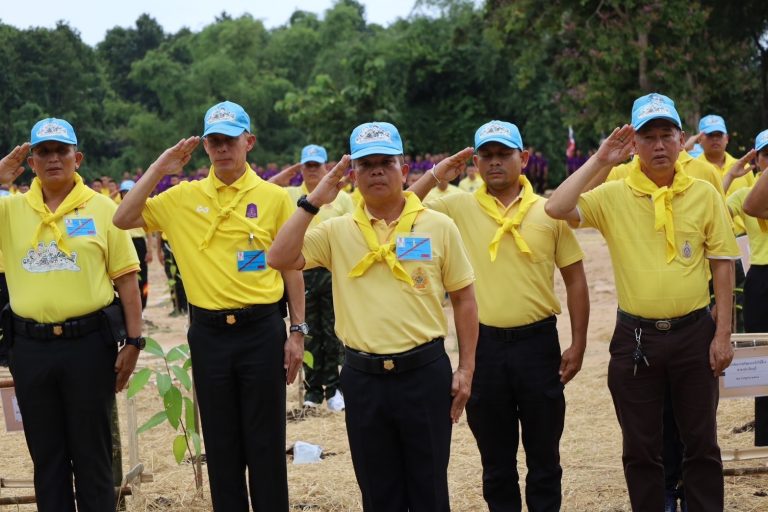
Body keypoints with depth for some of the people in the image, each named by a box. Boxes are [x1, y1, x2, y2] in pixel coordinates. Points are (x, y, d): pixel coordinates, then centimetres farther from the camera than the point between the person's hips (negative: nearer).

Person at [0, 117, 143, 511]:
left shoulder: (101, 208, 0)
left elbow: (126, 279, 0)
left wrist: (133, 342, -5)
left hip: (89, 343, -2)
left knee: (93, 454, 5)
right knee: (46, 455, 11)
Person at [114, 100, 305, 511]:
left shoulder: (274, 197, -1)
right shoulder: (184, 197, 4)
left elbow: (292, 268, 3)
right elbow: (123, 219, 1)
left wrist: (297, 331, 0)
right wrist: (160, 168, -2)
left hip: (261, 330, -2)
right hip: (208, 333, 2)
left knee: (266, 441, 4)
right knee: (220, 441, 11)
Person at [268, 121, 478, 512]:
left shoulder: (438, 227, 0)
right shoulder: (337, 231, 3)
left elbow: (463, 298, 5)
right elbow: (280, 259, -9)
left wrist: (466, 368, 1)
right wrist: (314, 201, -11)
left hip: (425, 372, -2)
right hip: (363, 377, 2)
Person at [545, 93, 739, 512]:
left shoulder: (704, 195, -1)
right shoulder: (614, 195, -3)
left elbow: (722, 265, 1)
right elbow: (556, 209, -17)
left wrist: (723, 334, -2)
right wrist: (600, 160, -15)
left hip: (694, 332, 0)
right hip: (635, 336, 0)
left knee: (701, 443, 10)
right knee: (641, 448, 11)